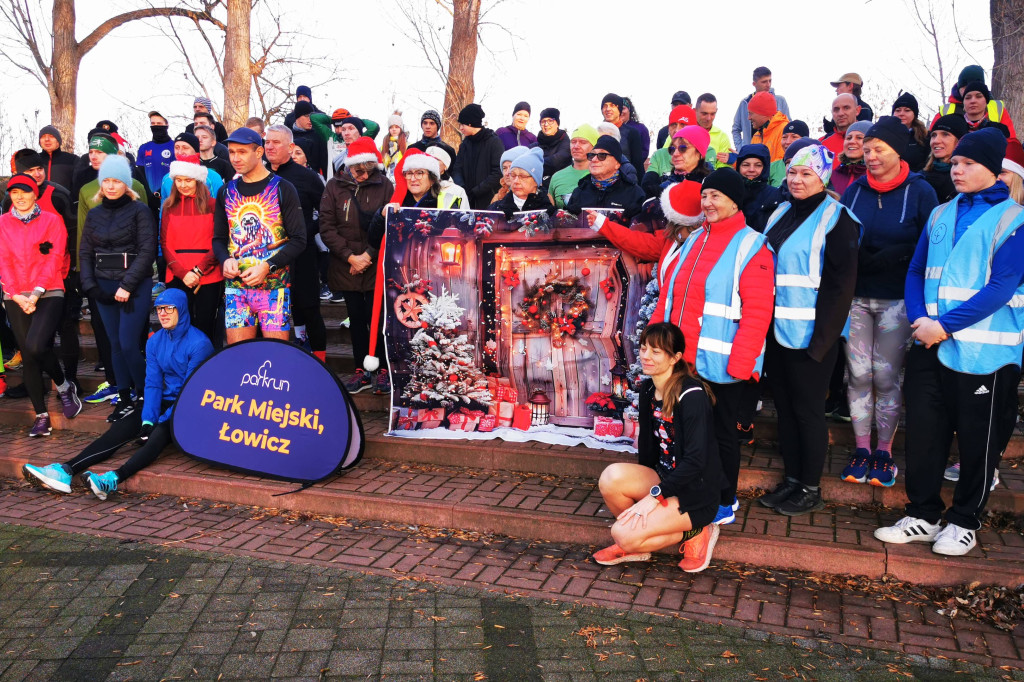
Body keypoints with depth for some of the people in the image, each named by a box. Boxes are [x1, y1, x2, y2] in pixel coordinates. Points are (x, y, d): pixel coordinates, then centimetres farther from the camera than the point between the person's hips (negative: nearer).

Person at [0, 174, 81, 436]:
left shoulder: (52, 220, 3)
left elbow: (54, 259, -4)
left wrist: (37, 293, -13)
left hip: (48, 294, -3)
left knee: (36, 346, -22)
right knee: (27, 355, 3)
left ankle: (64, 385, 7)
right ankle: (41, 415, 9)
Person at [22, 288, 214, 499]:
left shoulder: (199, 343, -12)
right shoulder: (155, 341, 9)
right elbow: (153, 384, 3)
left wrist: (162, 421, -20)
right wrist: (148, 420, -12)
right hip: (165, 402, 7)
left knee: (160, 432, -35)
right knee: (121, 428, -16)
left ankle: (115, 478, -54)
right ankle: (65, 471, -28)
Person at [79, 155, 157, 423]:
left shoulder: (140, 210, -2)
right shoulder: (93, 215, 13)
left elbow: (147, 251, -9)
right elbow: (85, 253, 13)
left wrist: (127, 286, -14)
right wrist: (90, 285, -1)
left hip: (135, 286, -5)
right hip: (103, 287, 5)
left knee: (129, 343, -9)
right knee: (115, 344, 7)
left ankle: (145, 395, 8)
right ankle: (124, 399, 14)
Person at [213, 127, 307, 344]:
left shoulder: (282, 189, -1)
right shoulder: (227, 192, 13)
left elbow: (298, 240, -5)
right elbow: (219, 238, 17)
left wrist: (267, 267, -16)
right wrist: (226, 260, -5)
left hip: (274, 285, -4)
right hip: (236, 285, 4)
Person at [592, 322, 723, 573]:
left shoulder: (692, 394, -19)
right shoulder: (647, 390, 5)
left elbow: (696, 460, -22)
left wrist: (655, 495, -22)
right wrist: (639, 486, 0)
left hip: (694, 493, -7)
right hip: (663, 477, 7)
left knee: (623, 533, -23)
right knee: (612, 476, -24)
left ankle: (694, 532, 2)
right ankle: (634, 543, 2)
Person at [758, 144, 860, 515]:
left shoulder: (836, 218, -8)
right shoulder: (780, 214, 13)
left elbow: (840, 283, -13)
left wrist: (820, 338, -17)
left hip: (810, 334, -7)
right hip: (777, 329, 7)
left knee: (807, 409, 2)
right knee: (784, 406, 13)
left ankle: (811, 489, 16)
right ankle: (792, 480, 26)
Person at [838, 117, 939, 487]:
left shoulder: (920, 191, -2)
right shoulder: (855, 190, 7)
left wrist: (873, 260, -11)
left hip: (897, 300, -3)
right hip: (855, 298, 3)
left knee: (885, 376, 2)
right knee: (859, 374, 4)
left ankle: (884, 450, 17)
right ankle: (862, 448, 16)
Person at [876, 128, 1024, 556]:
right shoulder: (941, 215, 11)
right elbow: (916, 271, 11)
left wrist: (945, 324, -20)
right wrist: (919, 318, -7)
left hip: (984, 350, -5)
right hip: (929, 346, 5)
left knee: (978, 440, 8)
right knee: (923, 432, 8)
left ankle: (964, 521, 24)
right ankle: (922, 515, 23)